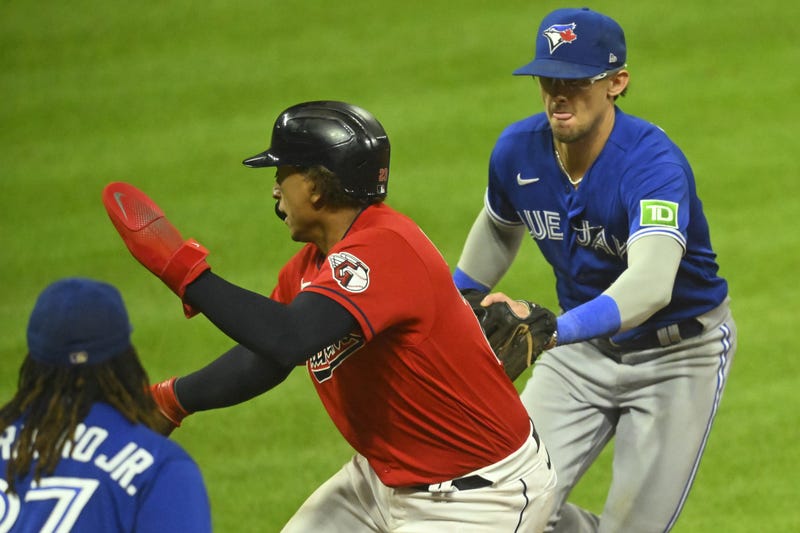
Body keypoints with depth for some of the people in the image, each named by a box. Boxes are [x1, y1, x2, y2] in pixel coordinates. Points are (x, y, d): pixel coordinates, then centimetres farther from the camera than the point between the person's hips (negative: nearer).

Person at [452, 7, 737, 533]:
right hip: (584, 351, 5)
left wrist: (552, 330, -64)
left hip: (679, 356, -5)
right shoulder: (518, 150, -12)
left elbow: (651, 284, -49)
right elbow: (498, 232, 13)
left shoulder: (654, 162, -32)